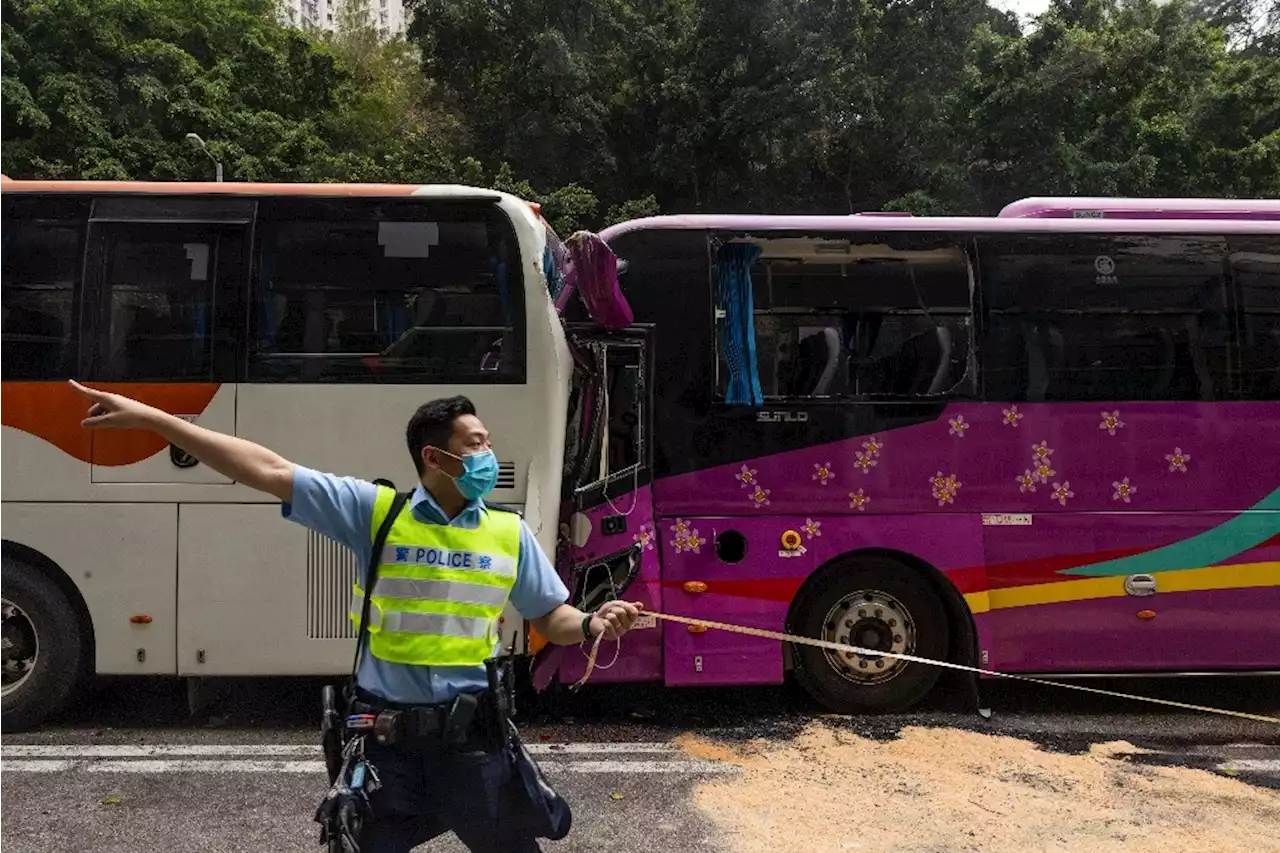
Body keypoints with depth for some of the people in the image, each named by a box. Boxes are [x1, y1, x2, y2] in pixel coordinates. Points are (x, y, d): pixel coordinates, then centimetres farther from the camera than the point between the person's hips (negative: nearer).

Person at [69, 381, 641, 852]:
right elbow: (268, 471, -10)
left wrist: (592, 625, -18)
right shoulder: (375, 511, -6)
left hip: (470, 735, 2)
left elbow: (550, 619, 6)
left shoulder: (510, 532, 0)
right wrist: (152, 419, -12)